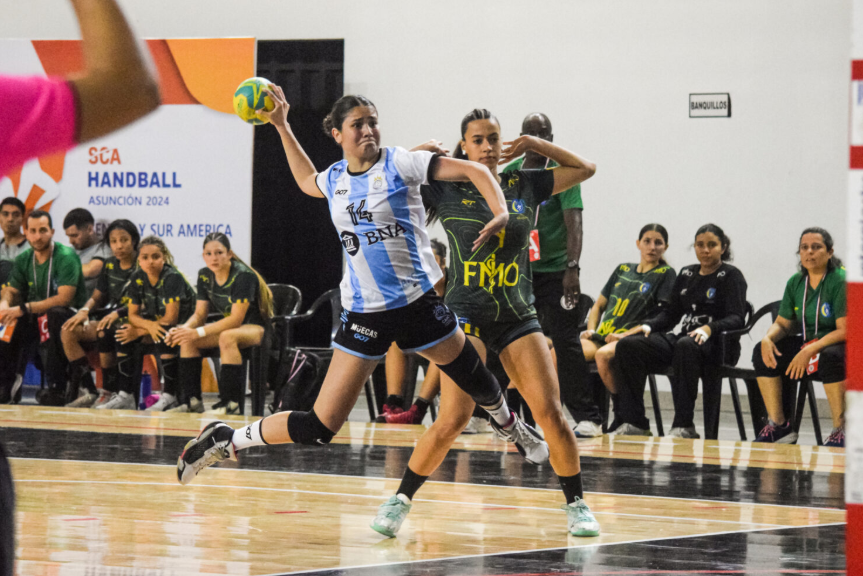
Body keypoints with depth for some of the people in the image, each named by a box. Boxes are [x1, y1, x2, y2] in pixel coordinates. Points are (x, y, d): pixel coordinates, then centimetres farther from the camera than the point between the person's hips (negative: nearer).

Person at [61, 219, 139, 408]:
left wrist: (117, 313, -28)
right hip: (110, 321, 7)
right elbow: (97, 297, 16)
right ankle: (88, 391, -15)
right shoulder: (109, 266, 11)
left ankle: (110, 391, -22)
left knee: (104, 333, -36)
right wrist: (85, 311, -6)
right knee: (69, 331, -12)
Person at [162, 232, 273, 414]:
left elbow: (236, 319, -27)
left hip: (256, 328, -7)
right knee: (187, 339, -13)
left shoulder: (243, 275, -22)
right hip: (227, 325, 8)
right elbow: (200, 314, 3)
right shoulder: (205, 276, 0)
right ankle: (192, 401, -13)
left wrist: (199, 332, -33)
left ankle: (231, 403, -35)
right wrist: (185, 329, -21)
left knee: (227, 337, -38)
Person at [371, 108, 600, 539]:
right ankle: (400, 501, 1)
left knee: (550, 411, -8)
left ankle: (577, 505, 7)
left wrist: (535, 144, 5)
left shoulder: (522, 185, 7)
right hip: (467, 314, -3)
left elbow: (584, 169, 14)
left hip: (518, 317, 3)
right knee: (454, 418, -15)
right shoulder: (446, 188, -1)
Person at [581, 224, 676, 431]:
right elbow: (598, 306, 28)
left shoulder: (666, 274, 7)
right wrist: (591, 330, 7)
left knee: (603, 355, -38)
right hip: (603, 336, 5)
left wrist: (627, 334, -14)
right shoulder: (622, 270, 23)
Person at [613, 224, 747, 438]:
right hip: (684, 338, 6)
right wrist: (649, 325, -1)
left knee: (686, 346, -42)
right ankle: (634, 422, -21)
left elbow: (736, 318, -10)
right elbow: (671, 312, 19)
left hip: (717, 345, -6)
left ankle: (684, 426, -39)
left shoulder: (731, 276, 2)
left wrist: (710, 328, -29)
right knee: (627, 345, -16)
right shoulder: (687, 274, 20)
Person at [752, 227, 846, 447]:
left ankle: (840, 431, -31)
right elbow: (782, 323, 10)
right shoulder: (795, 283, 6)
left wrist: (810, 351, -29)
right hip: (808, 342, 7)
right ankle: (778, 426, -11)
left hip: (839, 346, -7)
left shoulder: (841, 281, -15)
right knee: (762, 352, -11)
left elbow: (845, 330, -21)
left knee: (830, 357, -41)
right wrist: (768, 338, -14)